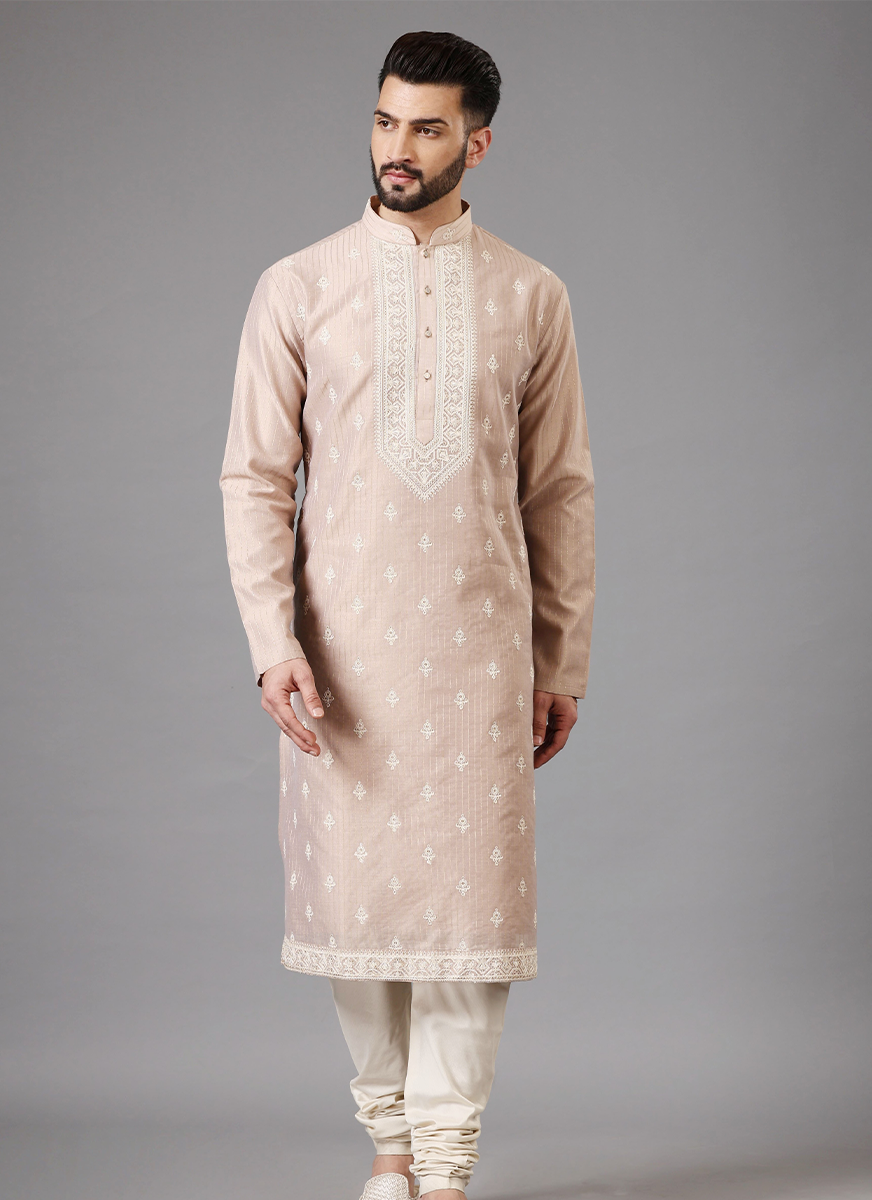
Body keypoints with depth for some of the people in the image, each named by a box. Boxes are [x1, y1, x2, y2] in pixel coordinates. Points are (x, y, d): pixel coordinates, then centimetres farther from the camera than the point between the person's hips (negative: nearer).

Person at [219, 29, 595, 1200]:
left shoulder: (531, 297, 4)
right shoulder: (299, 288, 2)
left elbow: (560, 489, 8)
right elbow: (256, 479, 1)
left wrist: (564, 662, 8)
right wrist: (273, 642, -10)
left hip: (479, 644, 0)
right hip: (341, 647, 0)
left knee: (473, 898, -1)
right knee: (354, 893, 6)